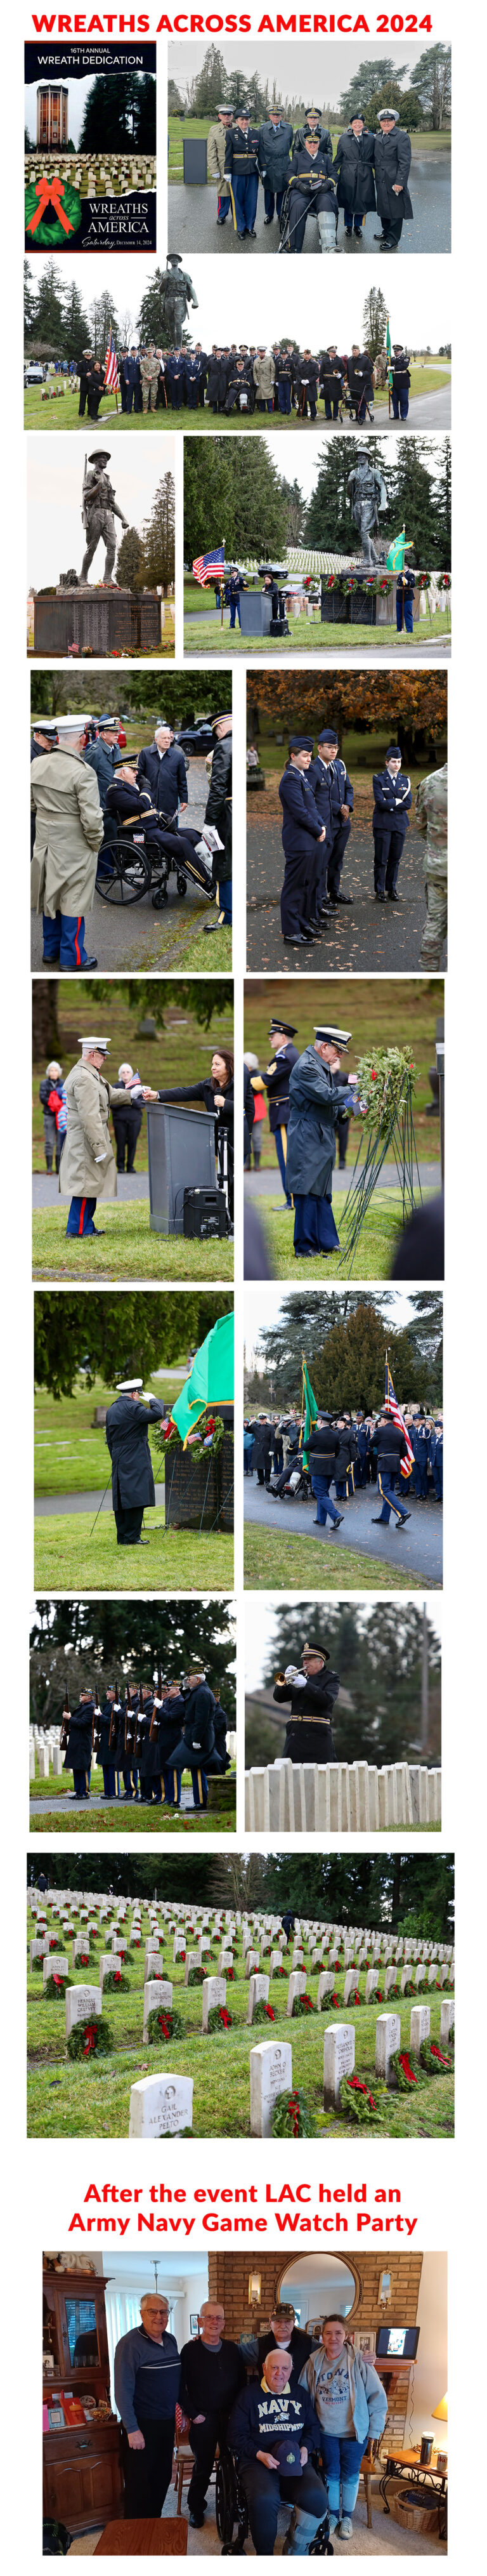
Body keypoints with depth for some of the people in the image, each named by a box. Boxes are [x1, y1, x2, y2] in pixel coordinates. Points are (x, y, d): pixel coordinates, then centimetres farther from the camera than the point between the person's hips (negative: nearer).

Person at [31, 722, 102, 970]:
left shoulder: (38, 764, -2)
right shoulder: (83, 773, -22)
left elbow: (30, 802, 9)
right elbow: (91, 818, -22)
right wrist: (95, 843, -6)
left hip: (45, 842, 6)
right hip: (73, 847, -6)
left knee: (50, 894, 19)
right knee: (73, 899, 5)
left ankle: (51, 950, 31)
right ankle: (73, 958, 13)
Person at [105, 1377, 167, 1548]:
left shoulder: (111, 1410, 16)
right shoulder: (132, 1407, -12)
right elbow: (158, 1415, -21)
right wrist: (153, 1400, -3)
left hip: (119, 1462, 9)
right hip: (136, 1461, -9)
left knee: (121, 1500, 9)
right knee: (135, 1497, -7)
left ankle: (122, 1537, 11)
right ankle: (132, 1537, -10)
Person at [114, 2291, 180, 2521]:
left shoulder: (170, 2341, 8)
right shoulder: (130, 2344, -16)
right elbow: (123, 2390, -19)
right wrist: (132, 2429, -21)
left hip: (166, 2423, 7)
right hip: (142, 2425, -7)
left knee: (162, 2479, 15)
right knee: (139, 2485, -1)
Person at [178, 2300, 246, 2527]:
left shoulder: (232, 2350, 7)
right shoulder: (190, 2351, -4)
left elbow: (242, 2382, 10)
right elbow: (180, 2388, -5)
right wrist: (193, 2414, -9)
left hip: (230, 2417, 3)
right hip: (203, 2420, -3)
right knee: (203, 2466, 2)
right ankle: (195, 2508, 18)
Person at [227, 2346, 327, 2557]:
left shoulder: (300, 2394, 20)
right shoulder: (249, 2395, 9)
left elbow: (313, 2427, 23)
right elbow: (236, 2434, 5)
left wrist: (305, 2448, 1)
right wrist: (260, 2455, -10)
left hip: (296, 2461, 3)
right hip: (256, 2461, -3)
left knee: (316, 2498, -29)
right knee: (264, 2500, -37)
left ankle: (295, 2554, -9)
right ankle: (264, 2556, -16)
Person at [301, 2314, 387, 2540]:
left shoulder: (359, 2361, -15)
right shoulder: (314, 2362, -5)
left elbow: (378, 2397, -9)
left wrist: (374, 2430, -8)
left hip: (354, 2432, -2)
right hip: (326, 2431, 2)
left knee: (350, 2475, 8)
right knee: (331, 2474, 12)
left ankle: (347, 2517, 26)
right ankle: (333, 2514, 30)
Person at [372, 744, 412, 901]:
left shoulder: (405, 780, 8)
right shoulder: (378, 779, -3)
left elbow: (408, 804, -1)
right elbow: (380, 802, -14)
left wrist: (389, 804, -9)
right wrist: (396, 802, -6)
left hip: (400, 824, 3)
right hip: (382, 825, -3)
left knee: (395, 859, 7)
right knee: (381, 860, -2)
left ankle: (392, 889, 16)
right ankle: (379, 891, 5)